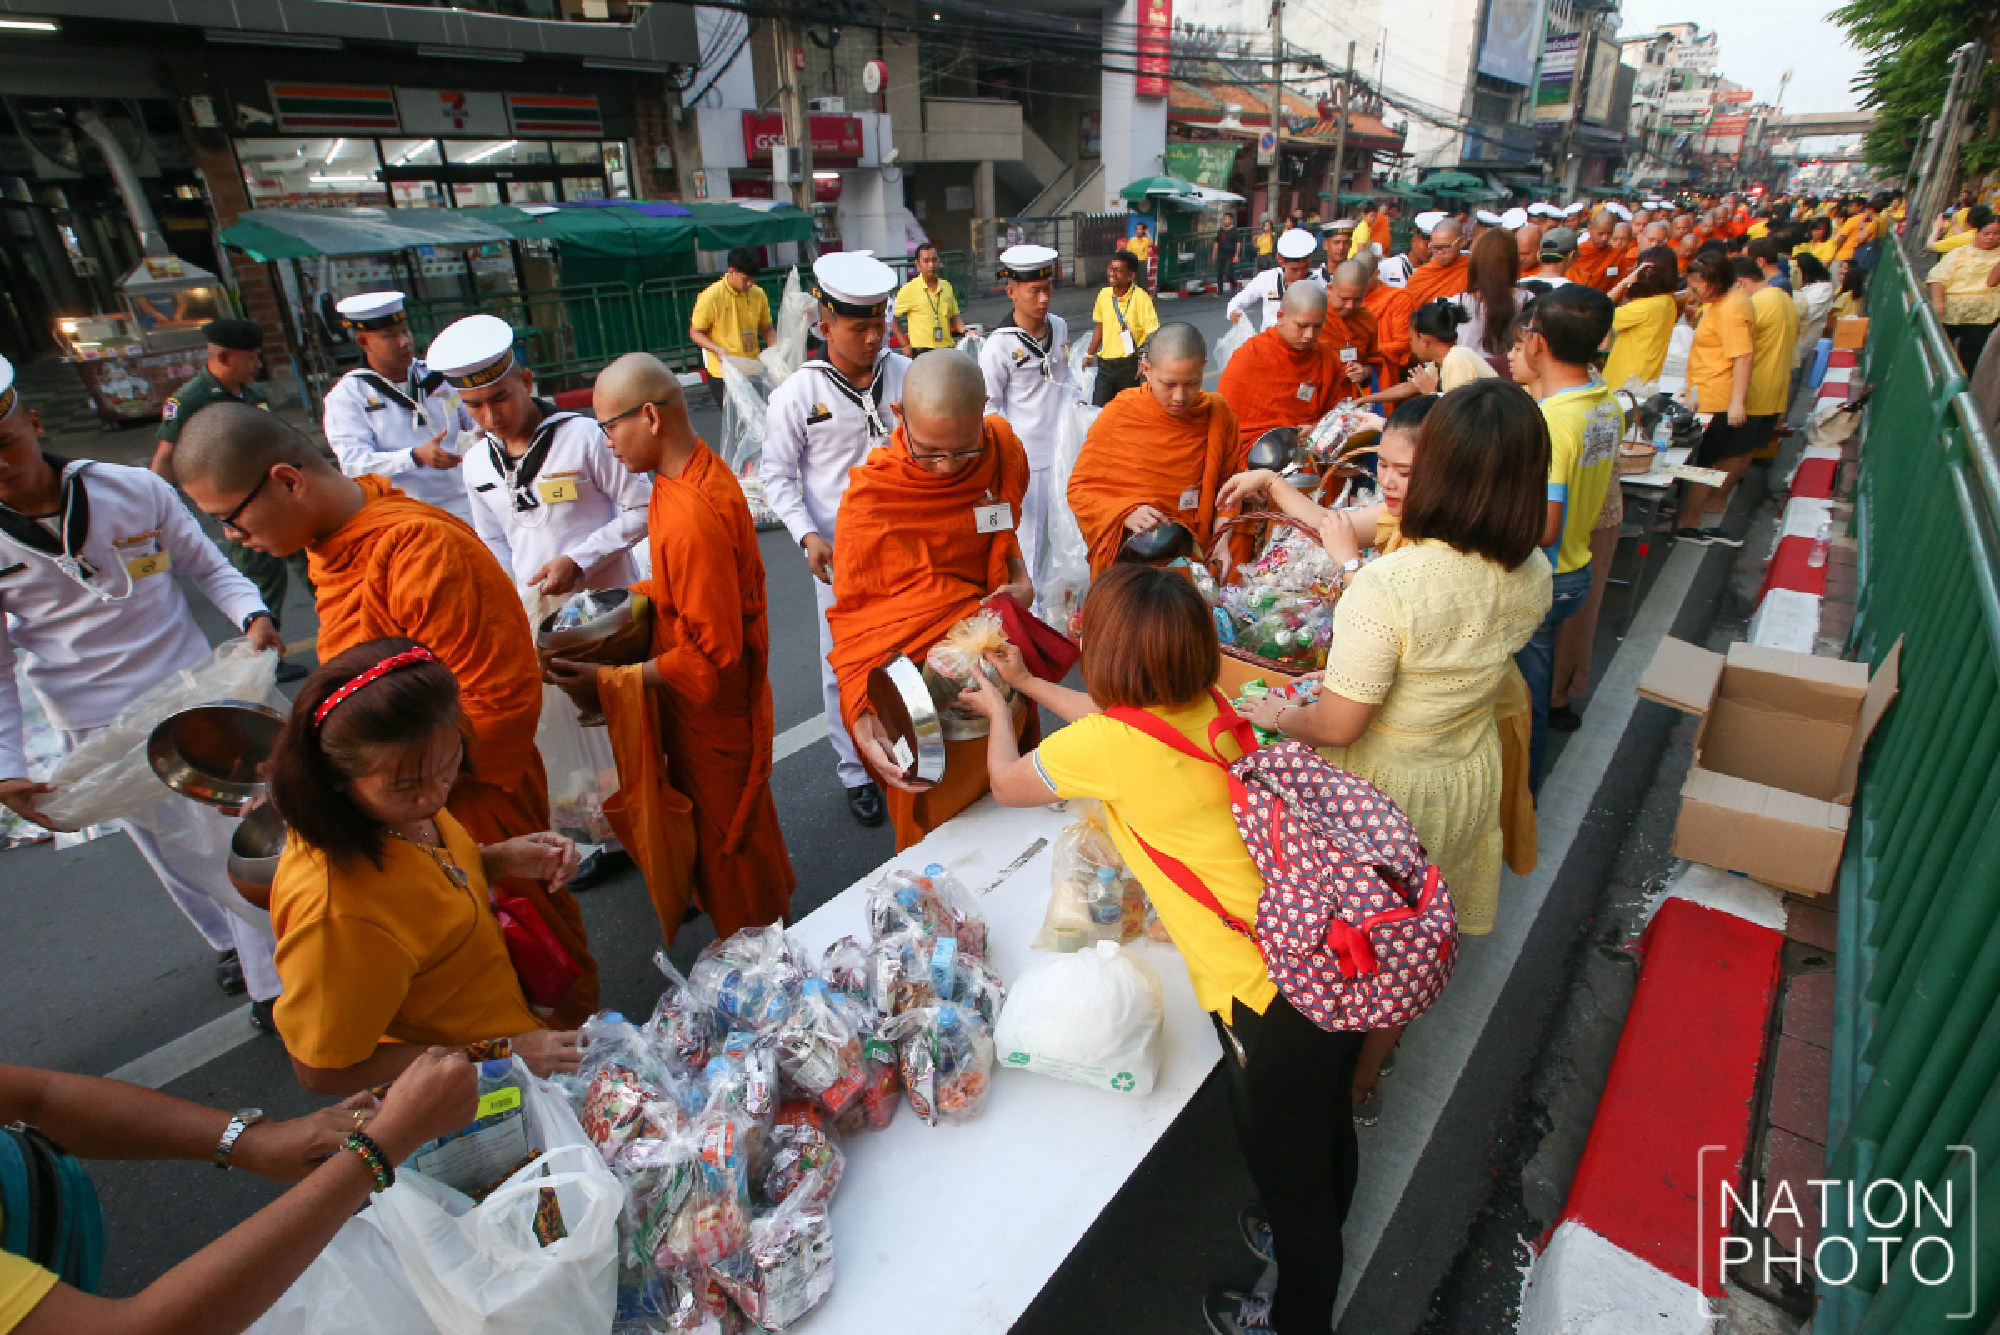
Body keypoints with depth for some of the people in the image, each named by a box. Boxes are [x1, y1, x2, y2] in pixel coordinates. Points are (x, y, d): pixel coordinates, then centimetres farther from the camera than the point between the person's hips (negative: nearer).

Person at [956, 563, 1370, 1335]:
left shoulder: (1107, 746, -20)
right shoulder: (1207, 710, 1)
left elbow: (1007, 782, 2)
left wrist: (996, 708, 22)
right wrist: (1026, 684, 34)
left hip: (1273, 994, -8)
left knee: (1285, 1167, 19)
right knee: (1324, 1125, 32)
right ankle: (1314, 1243, 60)